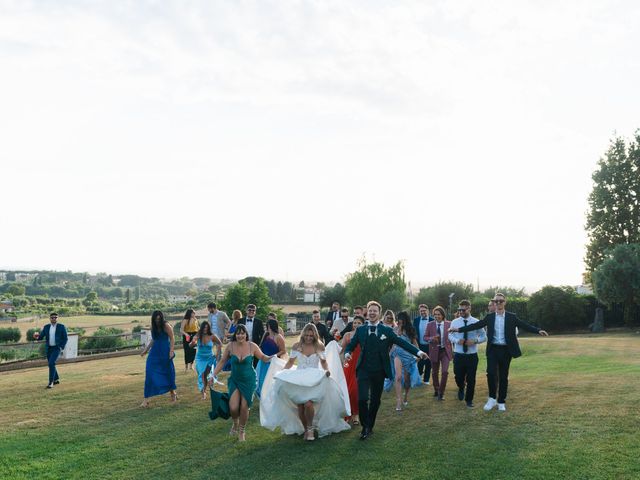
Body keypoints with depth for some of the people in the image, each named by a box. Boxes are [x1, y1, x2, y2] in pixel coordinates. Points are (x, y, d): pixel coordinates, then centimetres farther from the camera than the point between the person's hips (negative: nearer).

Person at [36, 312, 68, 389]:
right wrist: (37, 336, -22)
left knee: (51, 363, -20)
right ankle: (56, 379, 34)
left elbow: (65, 339, -2)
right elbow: (41, 337, 2)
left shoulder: (62, 327, -3)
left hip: (57, 348, -5)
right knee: (51, 364, 13)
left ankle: (51, 382, -14)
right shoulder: (46, 327, 7)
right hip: (48, 348, 5)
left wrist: (62, 348, -14)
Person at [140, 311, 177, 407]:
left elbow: (172, 339, -9)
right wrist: (145, 350, 16)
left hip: (165, 352, -5)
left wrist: (171, 351, -16)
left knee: (168, 372, 7)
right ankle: (146, 399, -4)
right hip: (155, 353, 5)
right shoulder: (153, 327, 6)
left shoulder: (166, 326, -10)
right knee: (149, 373, -5)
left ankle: (173, 392, 30)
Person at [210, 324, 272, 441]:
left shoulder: (252, 346, -13)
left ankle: (241, 431, 28)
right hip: (234, 380, 1)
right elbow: (222, 362, 1)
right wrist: (213, 375, -2)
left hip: (249, 381, -1)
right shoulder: (230, 346, -10)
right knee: (233, 408, -10)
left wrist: (272, 358, -15)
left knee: (244, 407, 1)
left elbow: (262, 357, 4)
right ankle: (235, 424, 27)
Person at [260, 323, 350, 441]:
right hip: (298, 380, 2)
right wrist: (281, 372, 0)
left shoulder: (319, 347, 1)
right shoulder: (296, 346, 3)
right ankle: (306, 429, 21)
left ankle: (310, 428, 0)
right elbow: (290, 362, 12)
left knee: (308, 404, -23)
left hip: (314, 380, -2)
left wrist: (327, 370, -7)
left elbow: (324, 362, 13)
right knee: (300, 407, -2)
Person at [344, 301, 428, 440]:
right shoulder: (360, 330, 4)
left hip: (379, 371, 1)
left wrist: (418, 352, -12)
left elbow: (401, 342, -2)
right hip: (364, 370, -1)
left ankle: (370, 426, 29)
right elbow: (351, 345, 7)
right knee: (362, 399, -13)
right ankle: (365, 427, 5)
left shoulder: (387, 330, 2)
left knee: (375, 400, 11)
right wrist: (347, 353, -16)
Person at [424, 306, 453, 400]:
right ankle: (436, 390, 34)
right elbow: (425, 337, 2)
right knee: (435, 372, 13)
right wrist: (431, 338, -20)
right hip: (434, 351, 2)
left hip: (445, 351, -2)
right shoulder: (430, 325, -1)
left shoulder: (449, 324, -4)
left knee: (445, 371, -13)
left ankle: (441, 392, 2)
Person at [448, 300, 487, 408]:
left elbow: (484, 337, 1)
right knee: (458, 377, 6)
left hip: (472, 355, -1)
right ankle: (461, 389, 42)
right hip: (458, 355, 1)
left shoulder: (476, 322, -6)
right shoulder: (455, 322, -1)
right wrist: (457, 340, -14)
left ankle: (469, 400, 26)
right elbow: (450, 335, 8)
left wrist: (475, 341, -19)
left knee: (471, 379, 6)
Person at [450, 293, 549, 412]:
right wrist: (459, 329, -5)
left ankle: (501, 402, 18)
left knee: (503, 376, 5)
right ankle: (492, 398, 5)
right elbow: (476, 325, 2)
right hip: (493, 349, 0)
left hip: (506, 350, 0)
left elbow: (525, 326, -7)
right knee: (491, 373, -13)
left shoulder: (511, 317, 1)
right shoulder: (489, 317, 4)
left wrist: (538, 330, -23)